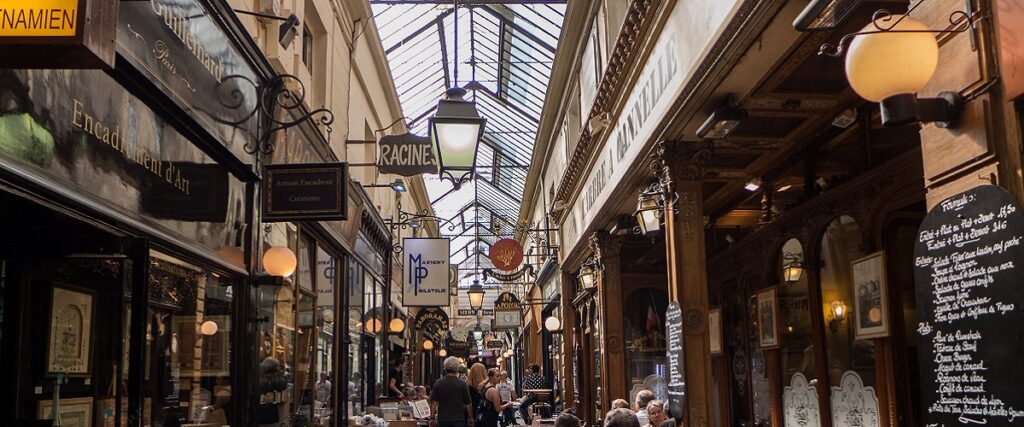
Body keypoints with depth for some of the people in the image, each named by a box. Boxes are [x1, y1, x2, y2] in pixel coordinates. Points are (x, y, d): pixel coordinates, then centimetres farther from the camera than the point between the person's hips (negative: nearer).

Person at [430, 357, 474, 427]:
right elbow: (468, 403, -2)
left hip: (443, 419, 2)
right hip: (459, 419, -1)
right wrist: (470, 419, 9)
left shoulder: (438, 383, -1)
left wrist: (432, 418, 5)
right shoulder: (462, 384, -5)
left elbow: (434, 402, -1)